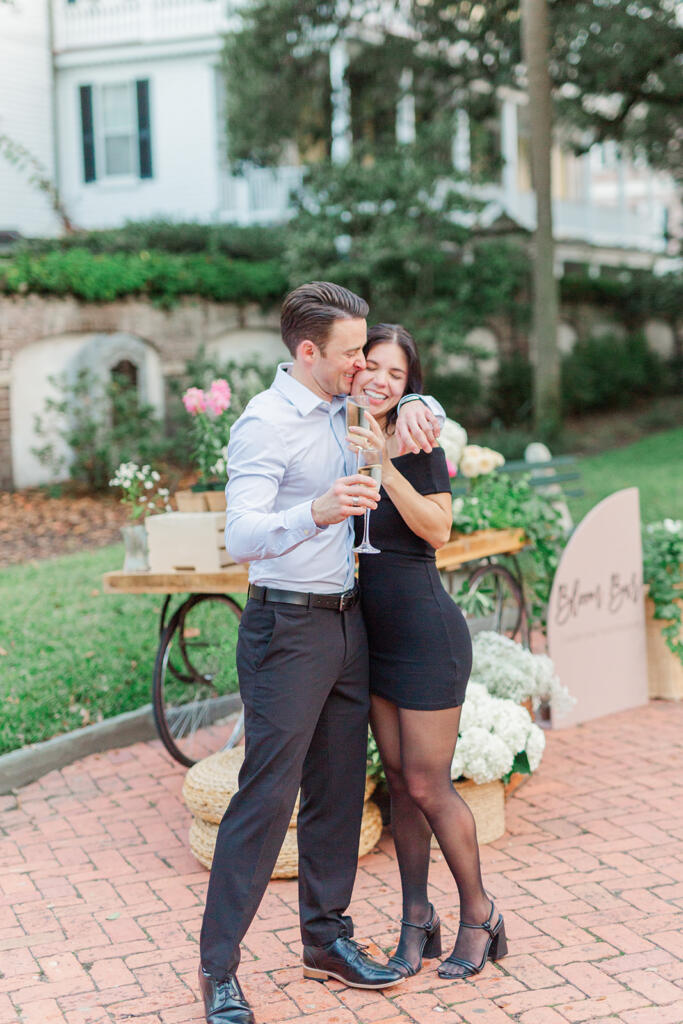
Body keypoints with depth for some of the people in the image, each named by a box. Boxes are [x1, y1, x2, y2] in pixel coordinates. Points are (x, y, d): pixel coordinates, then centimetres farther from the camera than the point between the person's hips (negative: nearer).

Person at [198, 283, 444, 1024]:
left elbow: (405, 384, 30)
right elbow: (241, 537, -27)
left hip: (346, 621, 8)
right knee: (267, 796, -7)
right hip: (288, 628, -8)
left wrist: (411, 409, 4)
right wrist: (316, 512, -45)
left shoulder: (340, 409, 10)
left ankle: (326, 940, 24)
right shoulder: (268, 422, -15)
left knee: (338, 790, 12)